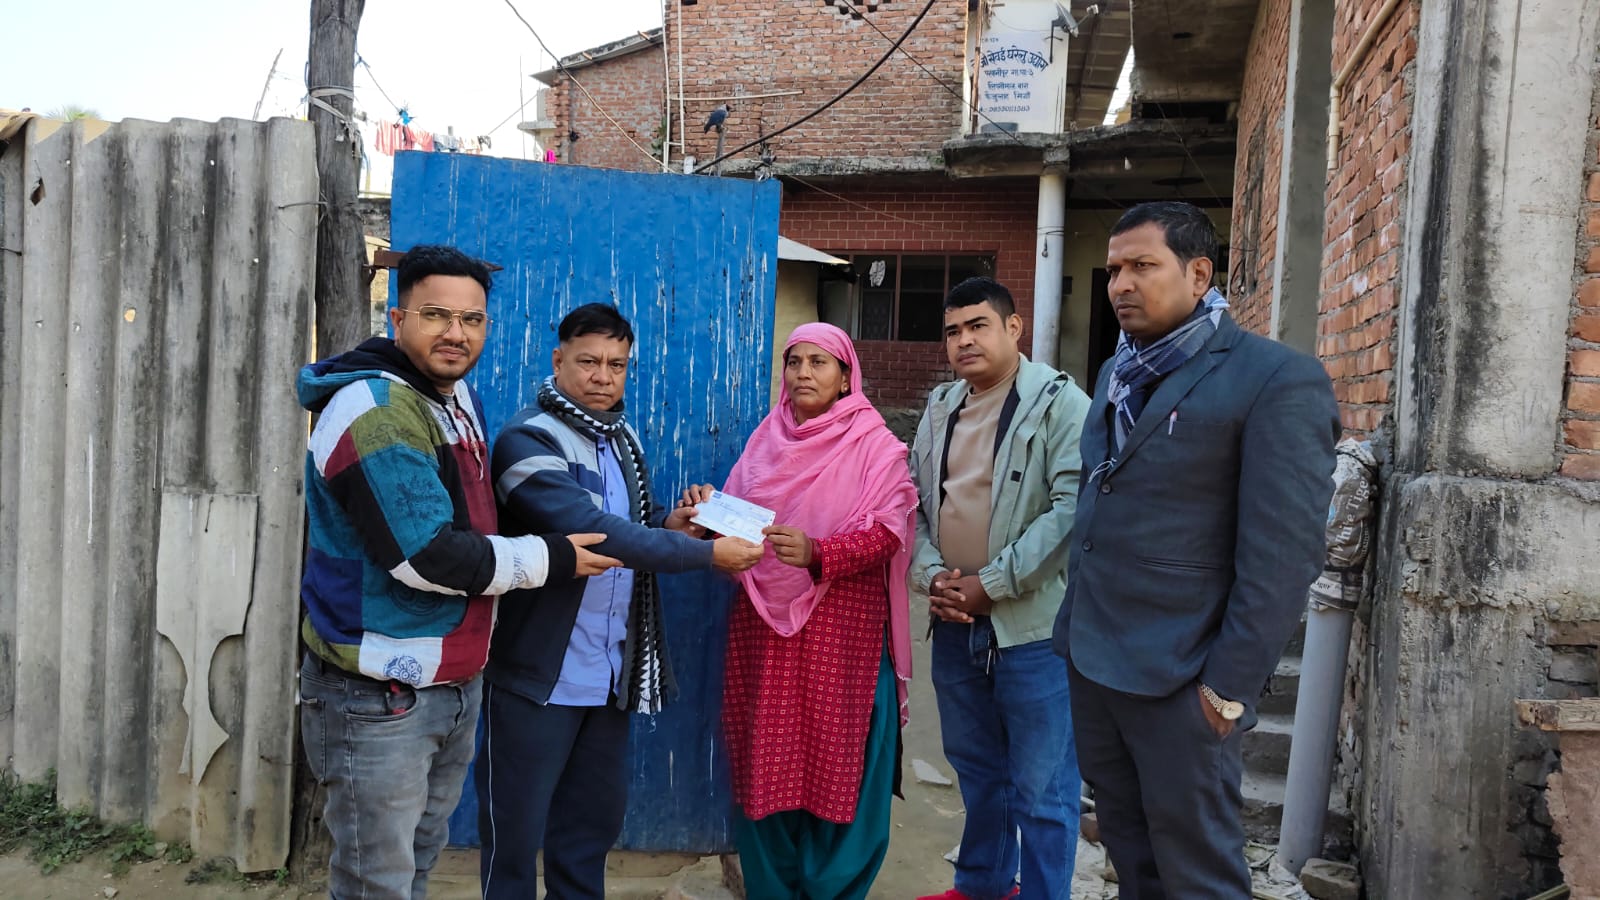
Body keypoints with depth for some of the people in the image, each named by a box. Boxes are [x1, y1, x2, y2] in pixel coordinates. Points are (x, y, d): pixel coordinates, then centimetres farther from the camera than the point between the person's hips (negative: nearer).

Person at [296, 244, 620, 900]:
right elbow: (431, 557, -24)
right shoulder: (374, 412, -20)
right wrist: (551, 560, -13)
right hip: (379, 699, -9)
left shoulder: (459, 397, 10)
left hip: (455, 685, 9)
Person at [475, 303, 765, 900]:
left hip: (611, 673, 7)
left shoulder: (622, 438, 9)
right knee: (515, 830, 6)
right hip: (538, 675, -7)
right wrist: (707, 553, -26)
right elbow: (594, 532, -28)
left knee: (596, 819, 18)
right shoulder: (528, 440, -16)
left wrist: (668, 526, -2)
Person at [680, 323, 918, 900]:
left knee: (837, 765, 1)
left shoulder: (876, 446, -3)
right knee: (765, 763, 9)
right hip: (763, 624, 4)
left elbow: (886, 533, -13)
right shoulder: (766, 440, 11)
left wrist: (815, 553, -29)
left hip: (843, 630, -4)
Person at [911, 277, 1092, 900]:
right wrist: (931, 574, -5)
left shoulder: (1060, 404, -9)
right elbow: (915, 501, 13)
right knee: (976, 769, 22)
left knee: (1041, 788, 4)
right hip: (954, 624, 7)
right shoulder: (940, 408, 11)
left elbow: (1072, 509, -18)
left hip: (1034, 626, -6)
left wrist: (990, 584, -18)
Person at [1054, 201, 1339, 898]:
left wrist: (1229, 685, -17)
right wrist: (1075, 623, 15)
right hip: (1091, 658, 7)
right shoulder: (1118, 373, 12)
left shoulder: (1278, 380, -13)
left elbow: (1283, 556, -17)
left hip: (1180, 677, -7)